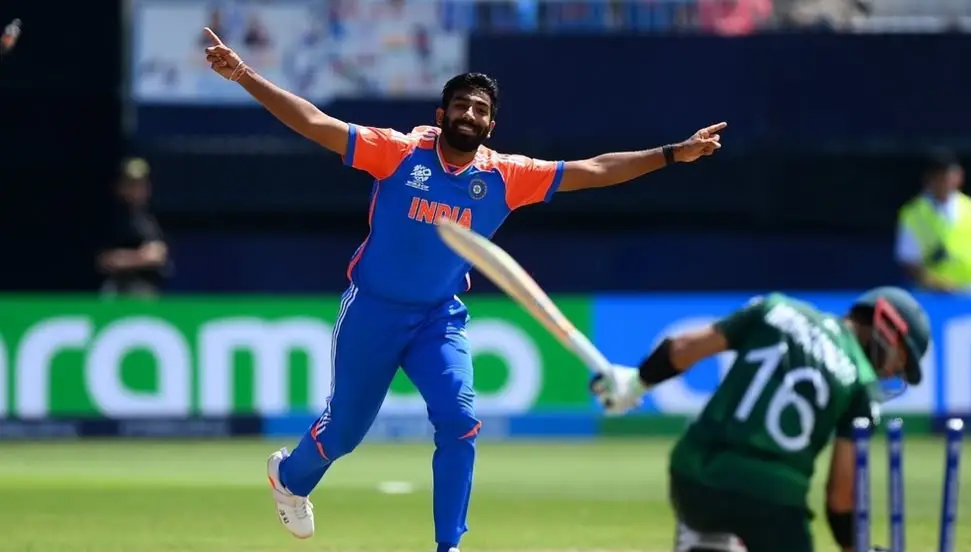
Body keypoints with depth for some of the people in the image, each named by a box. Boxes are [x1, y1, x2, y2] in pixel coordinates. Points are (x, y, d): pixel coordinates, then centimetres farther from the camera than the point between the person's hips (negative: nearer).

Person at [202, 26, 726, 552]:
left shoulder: (505, 176, -8)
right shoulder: (400, 152, -16)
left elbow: (592, 171, -7)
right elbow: (315, 123, -20)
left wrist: (672, 154, -12)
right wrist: (244, 75, -28)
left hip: (440, 318, 2)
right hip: (372, 311, -2)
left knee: (459, 422, -15)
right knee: (344, 427, 10)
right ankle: (289, 476, 45)